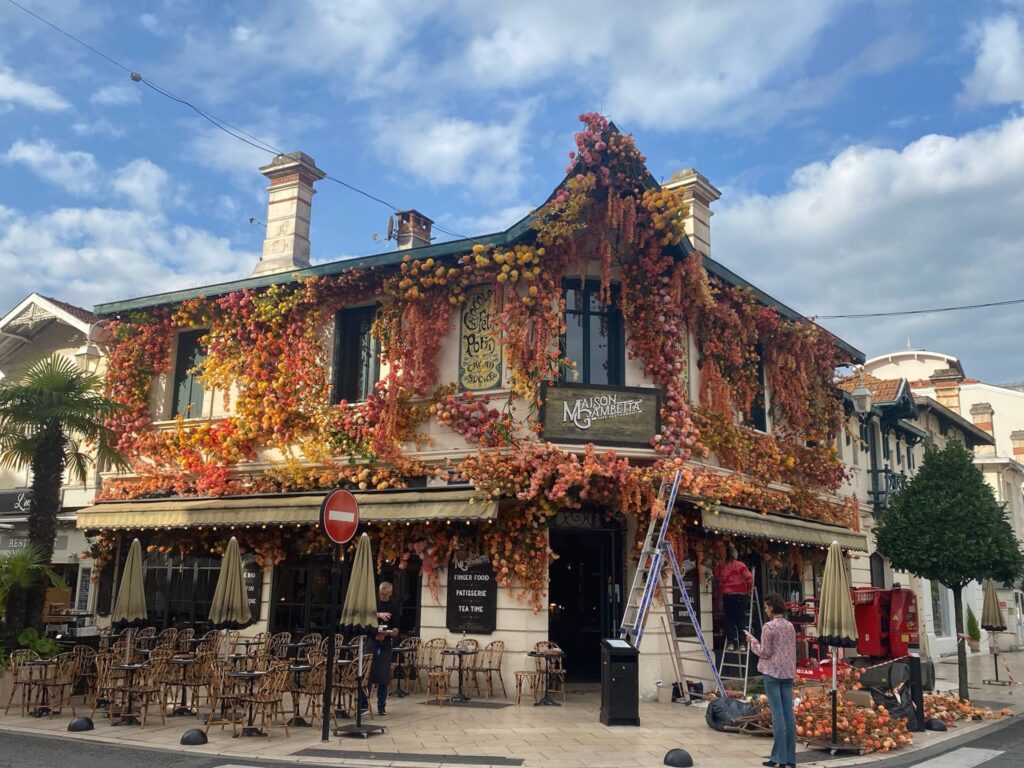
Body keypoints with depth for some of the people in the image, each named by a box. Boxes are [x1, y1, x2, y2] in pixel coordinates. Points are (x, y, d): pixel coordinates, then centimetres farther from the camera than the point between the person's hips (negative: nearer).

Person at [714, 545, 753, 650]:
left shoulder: (721, 566, 0)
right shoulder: (740, 565, -8)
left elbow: (716, 576, 9)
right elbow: (749, 577, -13)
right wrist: (749, 588, 1)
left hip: (727, 595, 2)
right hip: (740, 595, -2)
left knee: (729, 619, 6)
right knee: (740, 619, 3)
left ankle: (730, 643, -1)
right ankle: (741, 644, 1)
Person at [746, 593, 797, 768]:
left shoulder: (768, 626, -12)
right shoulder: (790, 627, 9)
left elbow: (764, 652, -11)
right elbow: (793, 651, 14)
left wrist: (752, 641, 4)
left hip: (772, 672, -6)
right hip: (788, 673, 6)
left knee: (778, 714, -4)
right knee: (789, 714, 6)